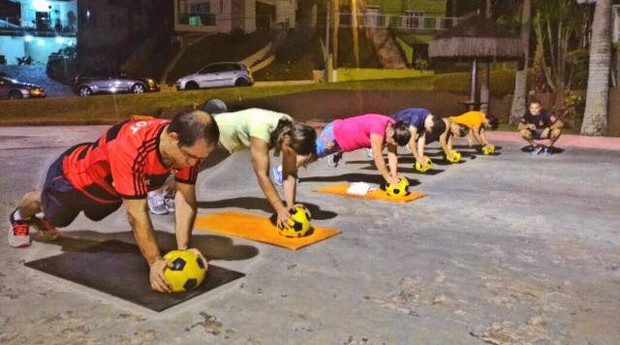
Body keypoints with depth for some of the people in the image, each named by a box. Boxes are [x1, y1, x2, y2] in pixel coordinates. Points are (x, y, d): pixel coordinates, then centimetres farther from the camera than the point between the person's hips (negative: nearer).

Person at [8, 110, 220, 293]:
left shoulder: (187, 145, -30)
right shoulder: (130, 148, -50)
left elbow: (186, 199, -27)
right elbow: (136, 213, -46)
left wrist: (184, 249, -35)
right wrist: (155, 262, -44)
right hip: (74, 175, -5)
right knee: (55, 216, 30)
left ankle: (42, 220, 68)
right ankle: (21, 217, 64)